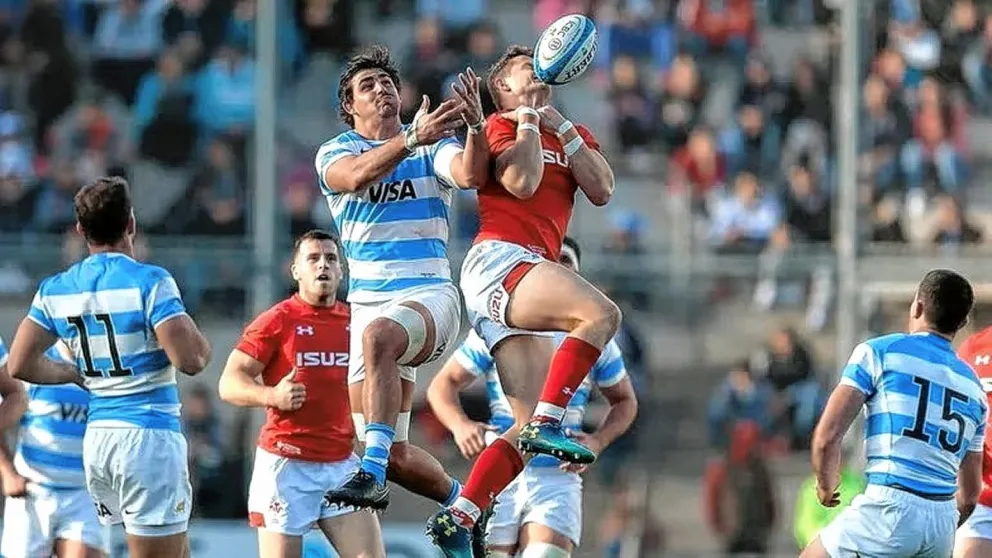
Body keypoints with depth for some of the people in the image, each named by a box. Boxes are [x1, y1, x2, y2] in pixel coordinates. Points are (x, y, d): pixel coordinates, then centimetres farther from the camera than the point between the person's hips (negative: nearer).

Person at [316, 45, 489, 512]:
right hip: (369, 302, 3)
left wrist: (475, 127, -34)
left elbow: (471, 175, -14)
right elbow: (356, 175, -19)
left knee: (379, 337, -39)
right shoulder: (335, 152, 6)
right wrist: (413, 139, -35)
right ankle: (462, 501, 29)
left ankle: (372, 474, -45)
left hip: (430, 294, -3)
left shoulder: (433, 146, 8)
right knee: (394, 455, 0)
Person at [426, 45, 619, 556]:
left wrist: (561, 127, 8)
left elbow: (602, 190, 10)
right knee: (601, 313, -31)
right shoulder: (500, 126, 8)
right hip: (500, 260, -8)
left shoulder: (571, 135, 28)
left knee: (532, 427, -1)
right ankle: (547, 423, -35)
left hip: (528, 274, 8)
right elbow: (521, 182, -12)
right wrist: (528, 119, 1)